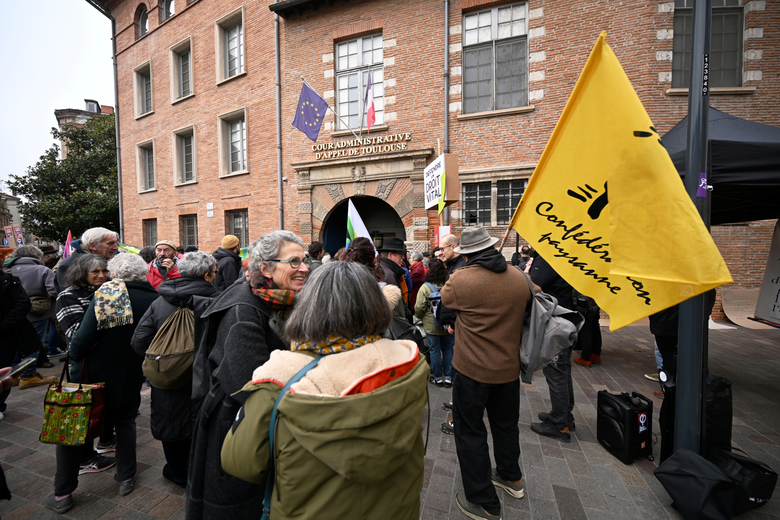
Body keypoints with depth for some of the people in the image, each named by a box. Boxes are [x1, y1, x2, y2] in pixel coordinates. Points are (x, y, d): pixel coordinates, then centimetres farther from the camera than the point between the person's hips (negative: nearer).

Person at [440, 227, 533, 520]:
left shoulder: (460, 280, -22)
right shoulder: (519, 279, -7)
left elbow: (446, 300, -1)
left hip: (472, 370, -5)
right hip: (509, 367, 6)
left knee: (469, 430, 13)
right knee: (506, 423, 26)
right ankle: (511, 478, 49)